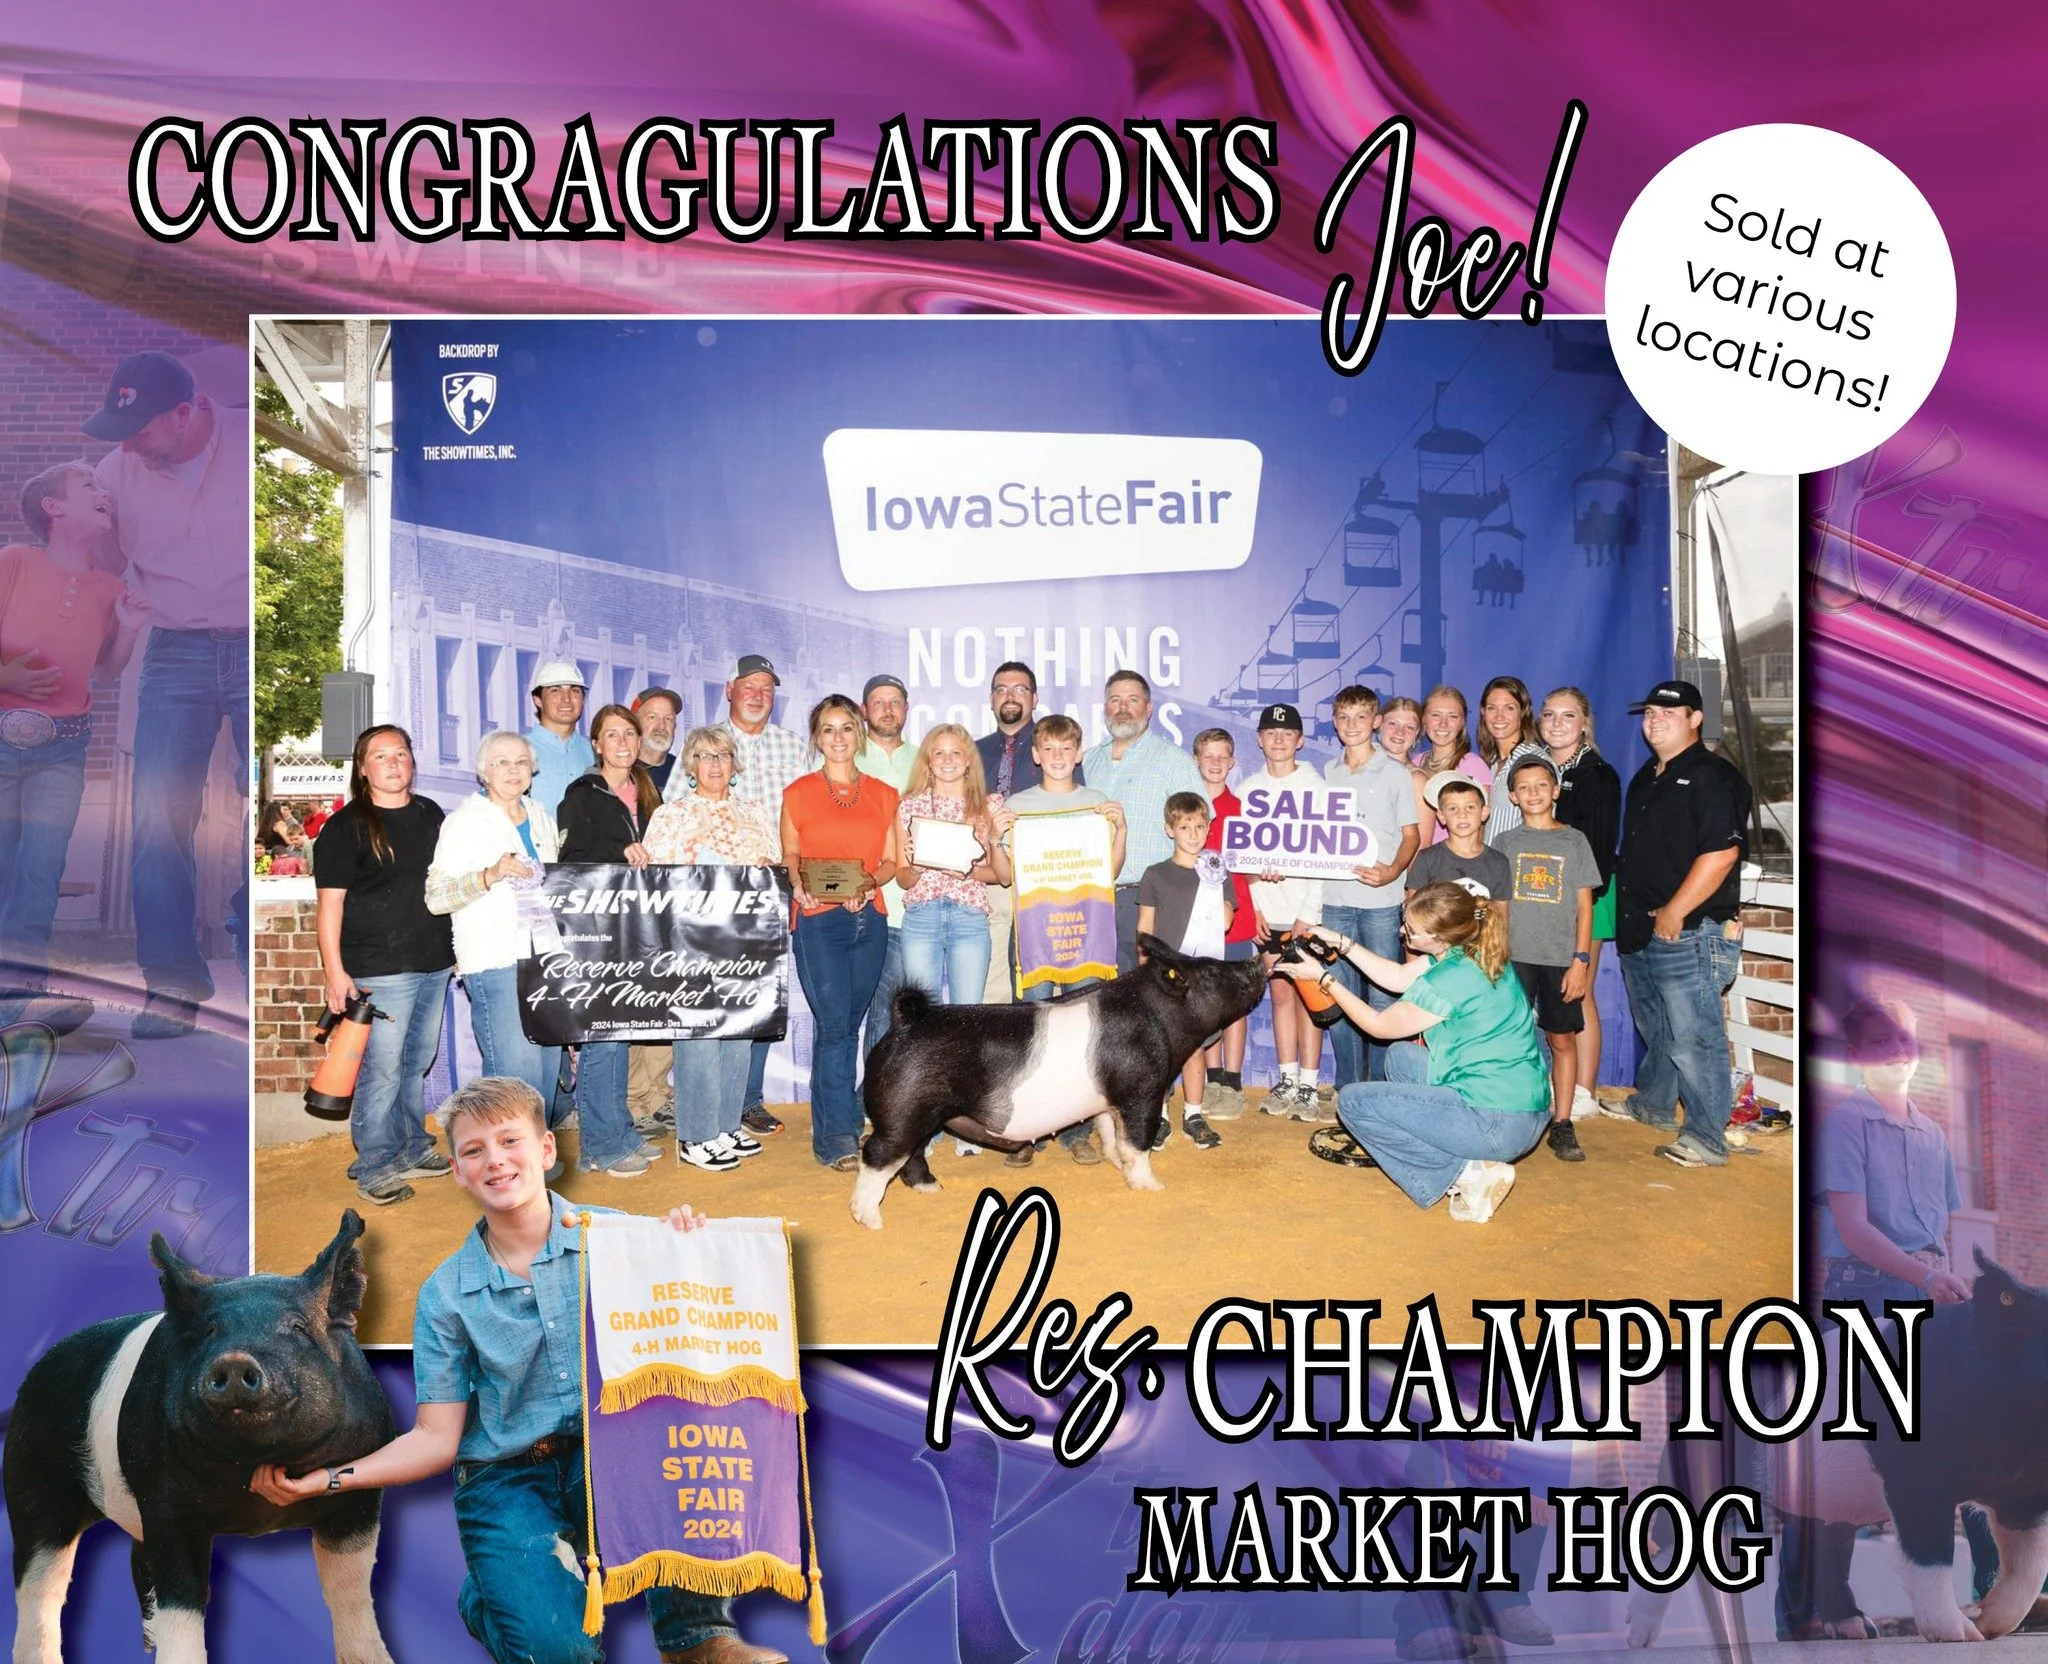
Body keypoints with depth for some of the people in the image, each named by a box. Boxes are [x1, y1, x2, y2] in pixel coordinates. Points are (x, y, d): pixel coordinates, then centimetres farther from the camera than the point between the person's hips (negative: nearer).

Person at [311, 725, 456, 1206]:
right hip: (380, 970, -6)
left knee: (418, 1062, 16)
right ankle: (376, 1166, 9)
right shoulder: (345, 828, -7)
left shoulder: (431, 815, 11)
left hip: (435, 965, 6)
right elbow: (329, 903, -10)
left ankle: (412, 1149, 30)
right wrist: (334, 970, -16)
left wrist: (460, 945, 19)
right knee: (382, 1071, -4)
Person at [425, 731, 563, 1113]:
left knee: (548, 1071, 8)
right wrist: (490, 875, -23)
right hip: (496, 964, -6)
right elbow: (435, 897, -10)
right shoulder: (464, 822, -1)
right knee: (518, 1078, -13)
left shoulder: (542, 819, 18)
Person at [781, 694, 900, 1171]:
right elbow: (790, 856, 7)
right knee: (833, 1025, -9)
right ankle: (838, 1136, -5)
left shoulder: (883, 794, 11)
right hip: (818, 920, -3)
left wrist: (868, 883, -9)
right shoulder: (799, 792, 5)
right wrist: (800, 883, -13)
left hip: (869, 917, 3)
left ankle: (837, 1124, 21)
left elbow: (890, 860, 10)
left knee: (850, 1024, 9)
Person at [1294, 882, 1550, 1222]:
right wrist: (1341, 943, 17)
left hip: (1500, 1124, -9)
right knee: (1400, 1057, 26)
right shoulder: (1478, 954, 3)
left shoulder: (1449, 982, -22)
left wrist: (1324, 979, 2)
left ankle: (1465, 1171, -5)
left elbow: (1379, 1026, -5)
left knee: (1353, 1102, -2)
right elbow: (1398, 978, 19)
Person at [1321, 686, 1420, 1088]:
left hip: (1381, 901, -3)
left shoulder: (1395, 773, 3)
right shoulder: (1327, 774, 14)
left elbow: (1411, 835, 2)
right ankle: (1347, 1088, 15)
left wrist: (1393, 870, -16)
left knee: (1382, 997, -1)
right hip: (1334, 898, 4)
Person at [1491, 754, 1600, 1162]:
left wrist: (1581, 960, -3)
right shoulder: (1505, 843, 8)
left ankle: (1562, 1124, 11)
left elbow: (1584, 905, 4)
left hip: (1561, 959, 0)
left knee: (1563, 1040, 3)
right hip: (1514, 957, 0)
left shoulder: (1574, 841, 6)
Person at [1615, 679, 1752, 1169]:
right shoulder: (1646, 779, 18)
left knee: (1693, 1038, -6)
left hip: (1690, 934, -9)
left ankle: (1707, 1138, 2)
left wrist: (1672, 913, -18)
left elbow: (1721, 853, -21)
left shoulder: (1713, 778, -11)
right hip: (1639, 934, 9)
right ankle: (1653, 1106, 38)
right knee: (1655, 1031, 22)